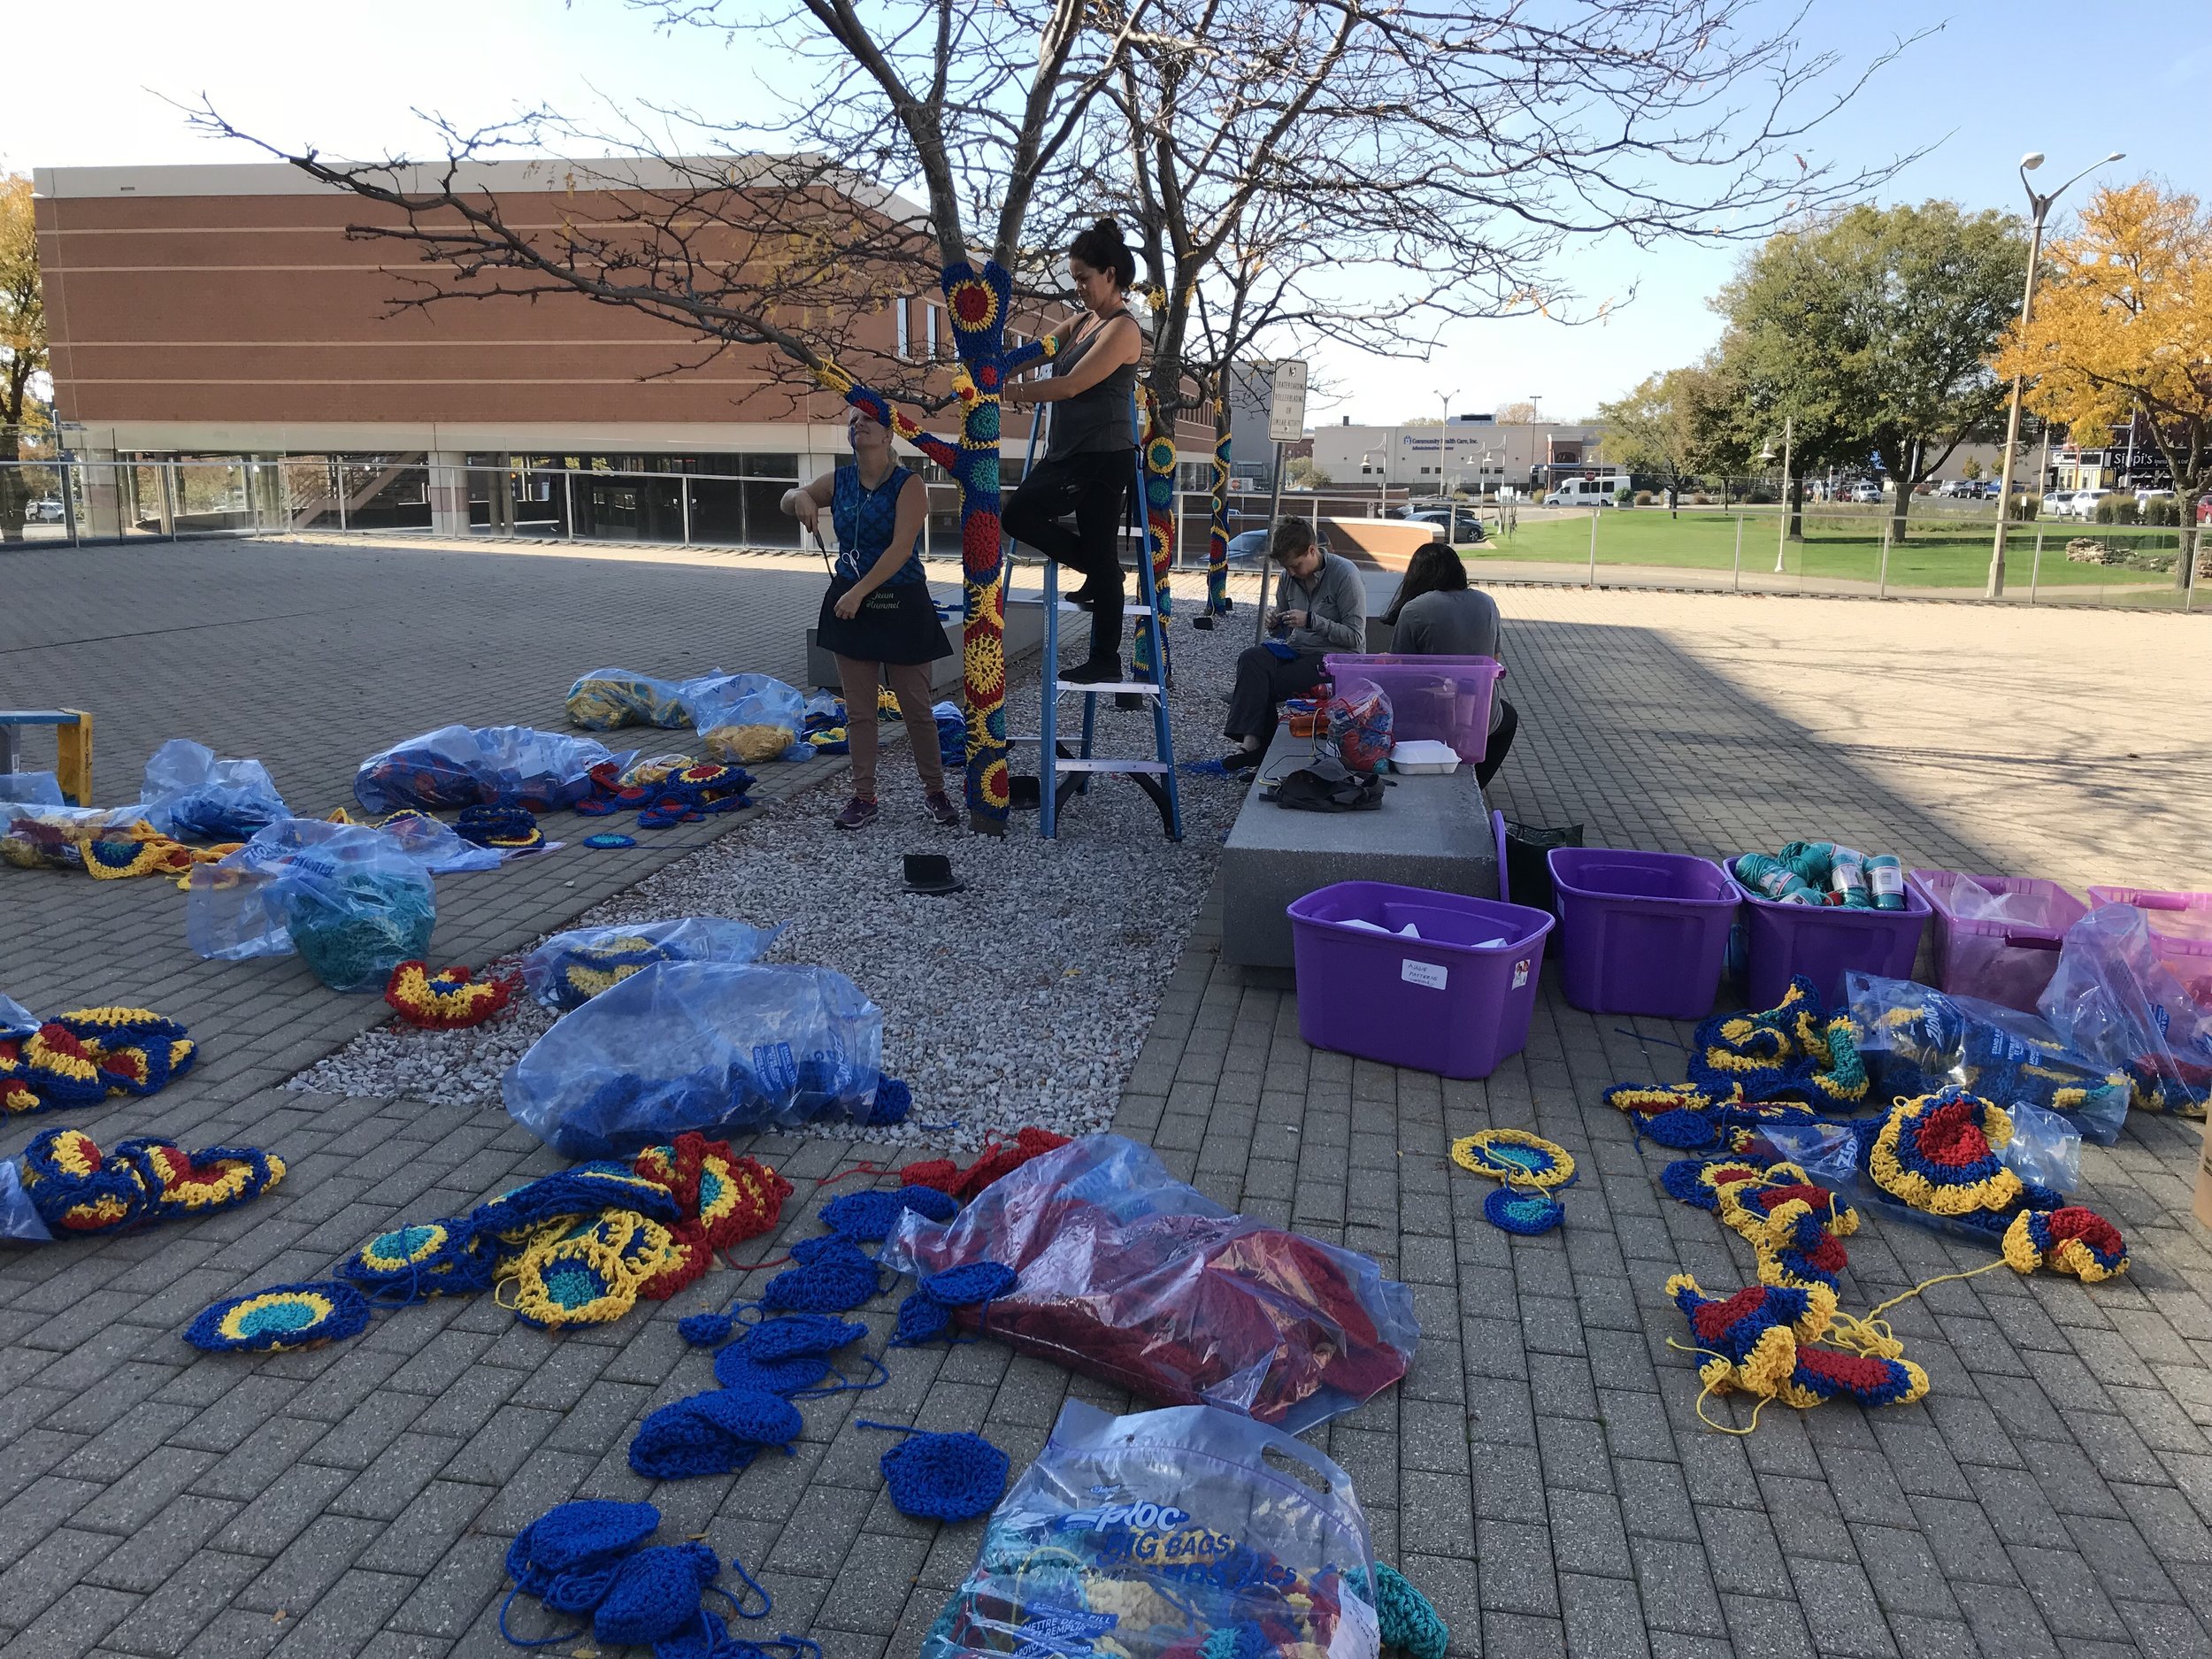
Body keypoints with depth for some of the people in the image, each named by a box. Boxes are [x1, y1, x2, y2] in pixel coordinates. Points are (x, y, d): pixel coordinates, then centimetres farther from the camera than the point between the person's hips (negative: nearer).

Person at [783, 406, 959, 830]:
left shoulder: (909, 485, -10)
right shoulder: (839, 481, 5)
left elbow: (901, 548, -19)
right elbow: (787, 500, 17)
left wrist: (859, 593, -23)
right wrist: (801, 497, -8)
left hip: (901, 604, -4)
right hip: (849, 601, 4)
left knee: (915, 707, 4)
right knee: (858, 710, 8)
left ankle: (935, 792, 19)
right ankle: (863, 798, 17)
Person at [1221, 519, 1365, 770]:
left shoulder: (1344, 573, -12)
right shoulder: (1289, 576, 7)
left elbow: (1355, 637, -14)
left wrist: (1311, 620, -20)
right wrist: (1274, 624, -5)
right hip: (1295, 649, 6)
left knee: (1269, 683, -25)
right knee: (1251, 660, -24)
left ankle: (1256, 749, -12)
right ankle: (1250, 740, -35)